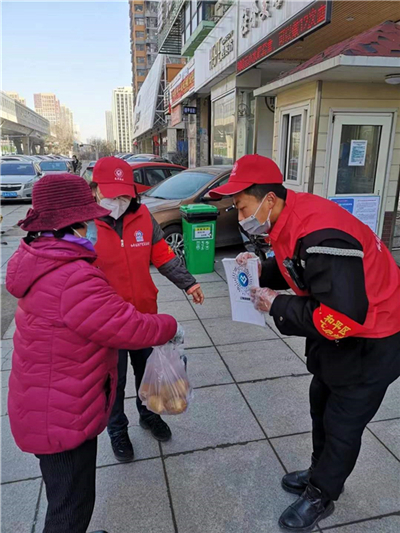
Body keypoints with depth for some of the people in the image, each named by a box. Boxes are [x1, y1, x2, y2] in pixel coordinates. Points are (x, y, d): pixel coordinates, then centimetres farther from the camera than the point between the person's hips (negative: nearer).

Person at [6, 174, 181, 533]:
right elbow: (130, 328, -25)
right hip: (63, 418, -10)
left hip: (52, 408, 10)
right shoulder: (74, 278, -32)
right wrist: (171, 327, -7)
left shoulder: (47, 264, 1)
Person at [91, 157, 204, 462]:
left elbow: (162, 255, 1)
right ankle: (117, 430, 41)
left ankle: (149, 415, 50)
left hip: (145, 314, 4)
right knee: (114, 379, 15)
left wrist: (187, 283, -7)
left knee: (148, 371, 23)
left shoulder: (142, 216, -4)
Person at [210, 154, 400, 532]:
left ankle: (320, 497, 34)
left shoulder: (320, 238, -36)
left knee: (342, 424, 10)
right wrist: (262, 269, -10)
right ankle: (321, 473, 47)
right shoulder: (289, 218, -7)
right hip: (338, 330, 9)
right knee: (322, 403, 23)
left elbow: (341, 320, -36)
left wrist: (277, 306, -25)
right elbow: (295, 267, 10)